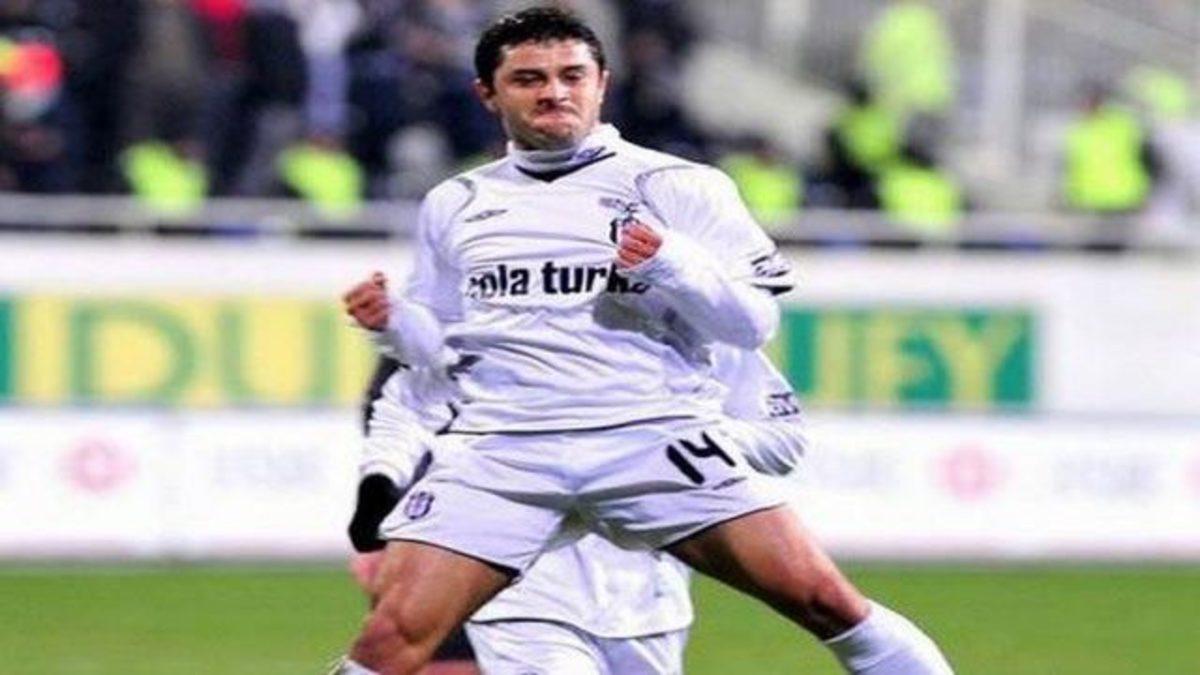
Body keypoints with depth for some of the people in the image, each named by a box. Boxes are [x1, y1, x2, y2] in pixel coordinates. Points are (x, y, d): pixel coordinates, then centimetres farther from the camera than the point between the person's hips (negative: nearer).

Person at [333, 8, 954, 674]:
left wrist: (672, 264, -14)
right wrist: (394, 322, 4)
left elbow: (753, 322, 3)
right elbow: (444, 346, 25)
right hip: (499, 446, 2)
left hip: (653, 439, -2)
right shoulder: (454, 205, 18)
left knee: (822, 597, -13)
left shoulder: (676, 187, 8)